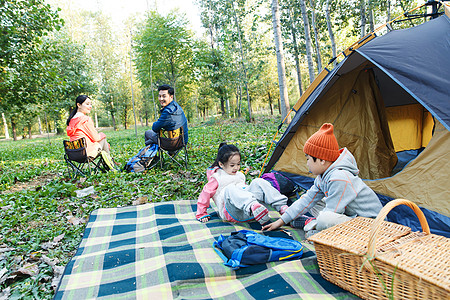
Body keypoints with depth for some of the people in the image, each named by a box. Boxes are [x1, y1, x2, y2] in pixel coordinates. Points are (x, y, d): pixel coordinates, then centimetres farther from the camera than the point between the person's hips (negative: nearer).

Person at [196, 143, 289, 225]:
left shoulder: (239, 175, 25)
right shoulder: (216, 179, 5)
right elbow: (205, 194, 4)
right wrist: (202, 214, 4)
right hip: (232, 212, -5)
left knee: (258, 182, -12)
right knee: (230, 189, -35)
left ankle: (282, 206, -26)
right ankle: (253, 206, -63)